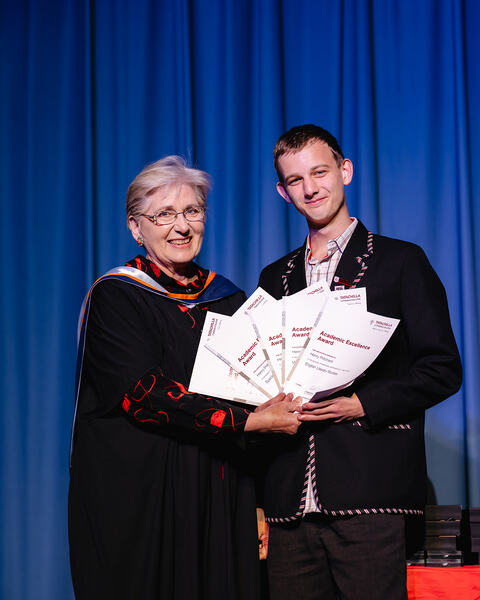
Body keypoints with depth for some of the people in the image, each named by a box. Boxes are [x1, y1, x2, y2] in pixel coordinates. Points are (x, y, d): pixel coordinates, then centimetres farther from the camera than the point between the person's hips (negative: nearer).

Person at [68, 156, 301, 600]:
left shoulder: (229, 301, 11)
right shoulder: (114, 298, -5)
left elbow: (253, 396, 14)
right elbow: (144, 395, -17)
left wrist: (257, 503, 6)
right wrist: (249, 421, -23)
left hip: (222, 506, 5)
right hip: (140, 508, -4)